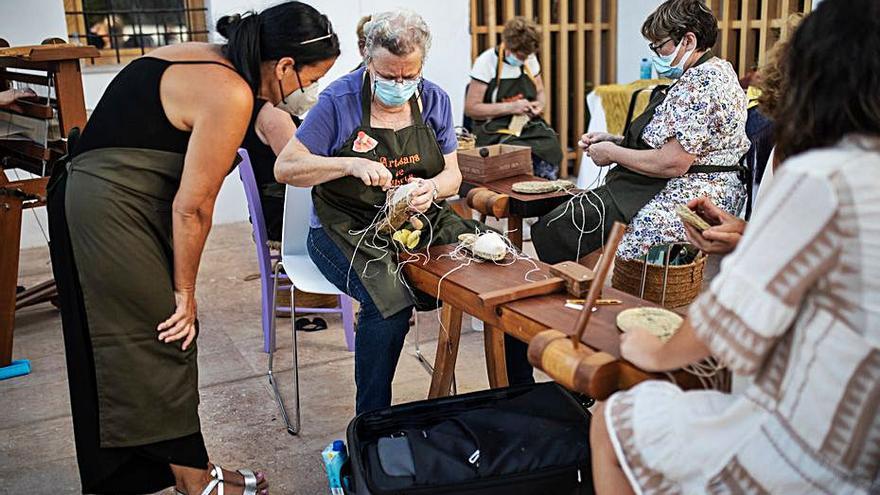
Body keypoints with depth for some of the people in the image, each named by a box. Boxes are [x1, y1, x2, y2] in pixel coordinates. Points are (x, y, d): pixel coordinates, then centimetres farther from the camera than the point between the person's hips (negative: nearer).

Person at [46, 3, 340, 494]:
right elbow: (192, 206, -16)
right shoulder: (231, 95, -19)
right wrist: (185, 291, -5)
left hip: (89, 195, 10)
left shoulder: (202, 58, 8)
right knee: (165, 339, 0)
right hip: (109, 211, -10)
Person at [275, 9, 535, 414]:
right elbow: (285, 168, -10)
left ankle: (519, 394, 4)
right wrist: (351, 164, -25)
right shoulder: (340, 100, -8)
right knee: (390, 299, -34)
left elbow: (452, 176, 8)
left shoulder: (434, 100, 5)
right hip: (349, 227, -4)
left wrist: (432, 188, -18)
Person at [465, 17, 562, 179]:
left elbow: (540, 92, 26)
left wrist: (539, 105, 0)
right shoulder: (487, 62, -6)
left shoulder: (530, 59, 10)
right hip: (496, 131, -5)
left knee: (552, 147, -26)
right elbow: (471, 108, -9)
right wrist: (511, 107, -16)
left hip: (530, 126, 5)